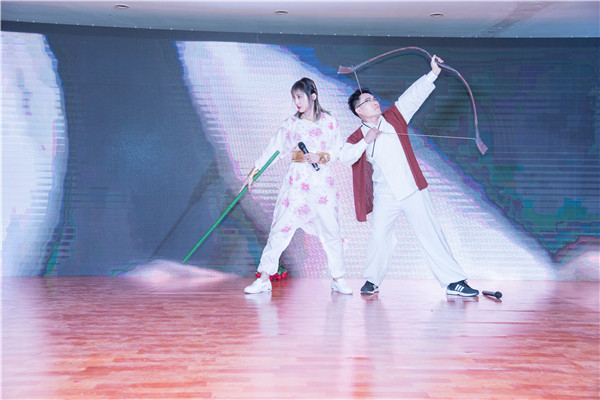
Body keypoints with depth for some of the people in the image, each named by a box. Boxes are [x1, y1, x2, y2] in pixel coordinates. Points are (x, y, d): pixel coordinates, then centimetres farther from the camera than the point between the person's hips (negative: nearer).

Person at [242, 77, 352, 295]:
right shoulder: (291, 123, 6)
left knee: (331, 230, -1)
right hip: (296, 180, 0)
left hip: (322, 181, 0)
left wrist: (321, 156, -13)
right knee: (280, 228, -3)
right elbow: (273, 149, 8)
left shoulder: (330, 122, 5)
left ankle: (338, 279, 14)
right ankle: (264, 278, 5)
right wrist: (253, 173, 6)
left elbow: (338, 151, 7)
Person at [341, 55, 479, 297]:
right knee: (379, 237, -7)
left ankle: (454, 281, 5)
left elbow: (413, 96, 2)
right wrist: (365, 142, -19)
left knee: (430, 234, 0)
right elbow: (345, 157, -12)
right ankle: (372, 280, 15)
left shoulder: (394, 118, 9)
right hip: (384, 197, -1)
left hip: (413, 190, 1)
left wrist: (433, 73, -6)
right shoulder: (357, 138, 5)